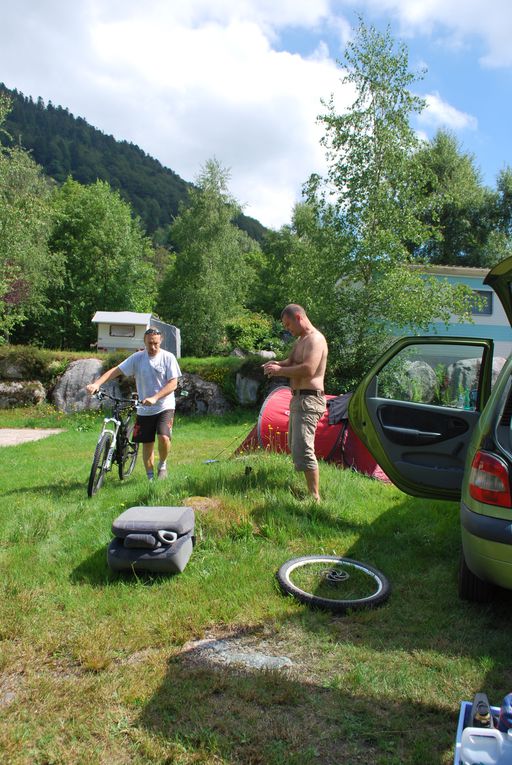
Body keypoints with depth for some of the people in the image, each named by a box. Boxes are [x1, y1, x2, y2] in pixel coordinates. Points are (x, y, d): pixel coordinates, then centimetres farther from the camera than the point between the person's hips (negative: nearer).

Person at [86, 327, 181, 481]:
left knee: (163, 437, -22)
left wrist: (154, 398, -25)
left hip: (165, 407, -3)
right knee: (147, 444, 9)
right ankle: (150, 478, 25)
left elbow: (173, 384, -13)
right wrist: (96, 383, -20)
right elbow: (116, 371, -6)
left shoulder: (168, 357, -8)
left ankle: (163, 464, 8)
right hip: (144, 409, 3)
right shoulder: (137, 358, -1)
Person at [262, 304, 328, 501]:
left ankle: (315, 497, -13)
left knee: (303, 448, -16)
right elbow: (291, 362, 20)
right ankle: (308, 487, 30)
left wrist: (280, 371, -18)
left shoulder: (315, 339, -14)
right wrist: (277, 364, -2)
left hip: (309, 400, -11)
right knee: (294, 445, 20)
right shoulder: (301, 340, 18)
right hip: (298, 398, 11)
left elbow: (308, 369, -27)